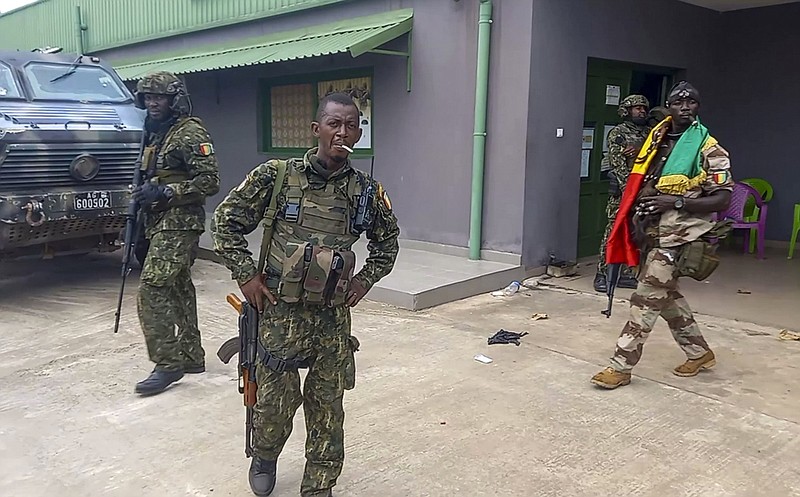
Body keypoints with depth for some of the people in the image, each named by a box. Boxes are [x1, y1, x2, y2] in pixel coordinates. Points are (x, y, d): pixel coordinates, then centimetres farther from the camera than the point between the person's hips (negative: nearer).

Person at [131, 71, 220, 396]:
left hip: (179, 224, -9)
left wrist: (164, 193, -19)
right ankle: (191, 356, 20)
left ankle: (167, 363, -7)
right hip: (161, 224, 9)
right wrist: (142, 197, 21)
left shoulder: (190, 132, -10)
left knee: (151, 290, -14)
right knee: (178, 288, 12)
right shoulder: (155, 135, 18)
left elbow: (210, 181, -16)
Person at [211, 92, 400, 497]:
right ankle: (264, 457, 37)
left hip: (334, 316, 2)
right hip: (280, 311, -2)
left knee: (327, 406, 9)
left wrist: (365, 279, 6)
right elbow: (225, 222, 2)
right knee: (276, 399, 4)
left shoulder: (367, 190, 1)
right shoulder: (275, 176, -6)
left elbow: (387, 241, 18)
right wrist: (246, 275, -4)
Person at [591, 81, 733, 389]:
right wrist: (636, 215, 4)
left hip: (678, 237, -7)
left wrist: (677, 202, -22)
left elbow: (723, 199, -11)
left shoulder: (708, 150, -8)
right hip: (653, 233, 7)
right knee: (667, 296, 17)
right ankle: (699, 353, 35)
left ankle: (621, 367, -1)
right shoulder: (657, 141, 10)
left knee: (646, 300, -8)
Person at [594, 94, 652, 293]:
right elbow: (617, 163, -9)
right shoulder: (618, 133, 0)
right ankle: (602, 274, -5)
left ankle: (627, 274, 14)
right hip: (622, 189, -6)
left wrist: (640, 151, -14)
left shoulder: (649, 133, 17)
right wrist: (628, 188, -18)